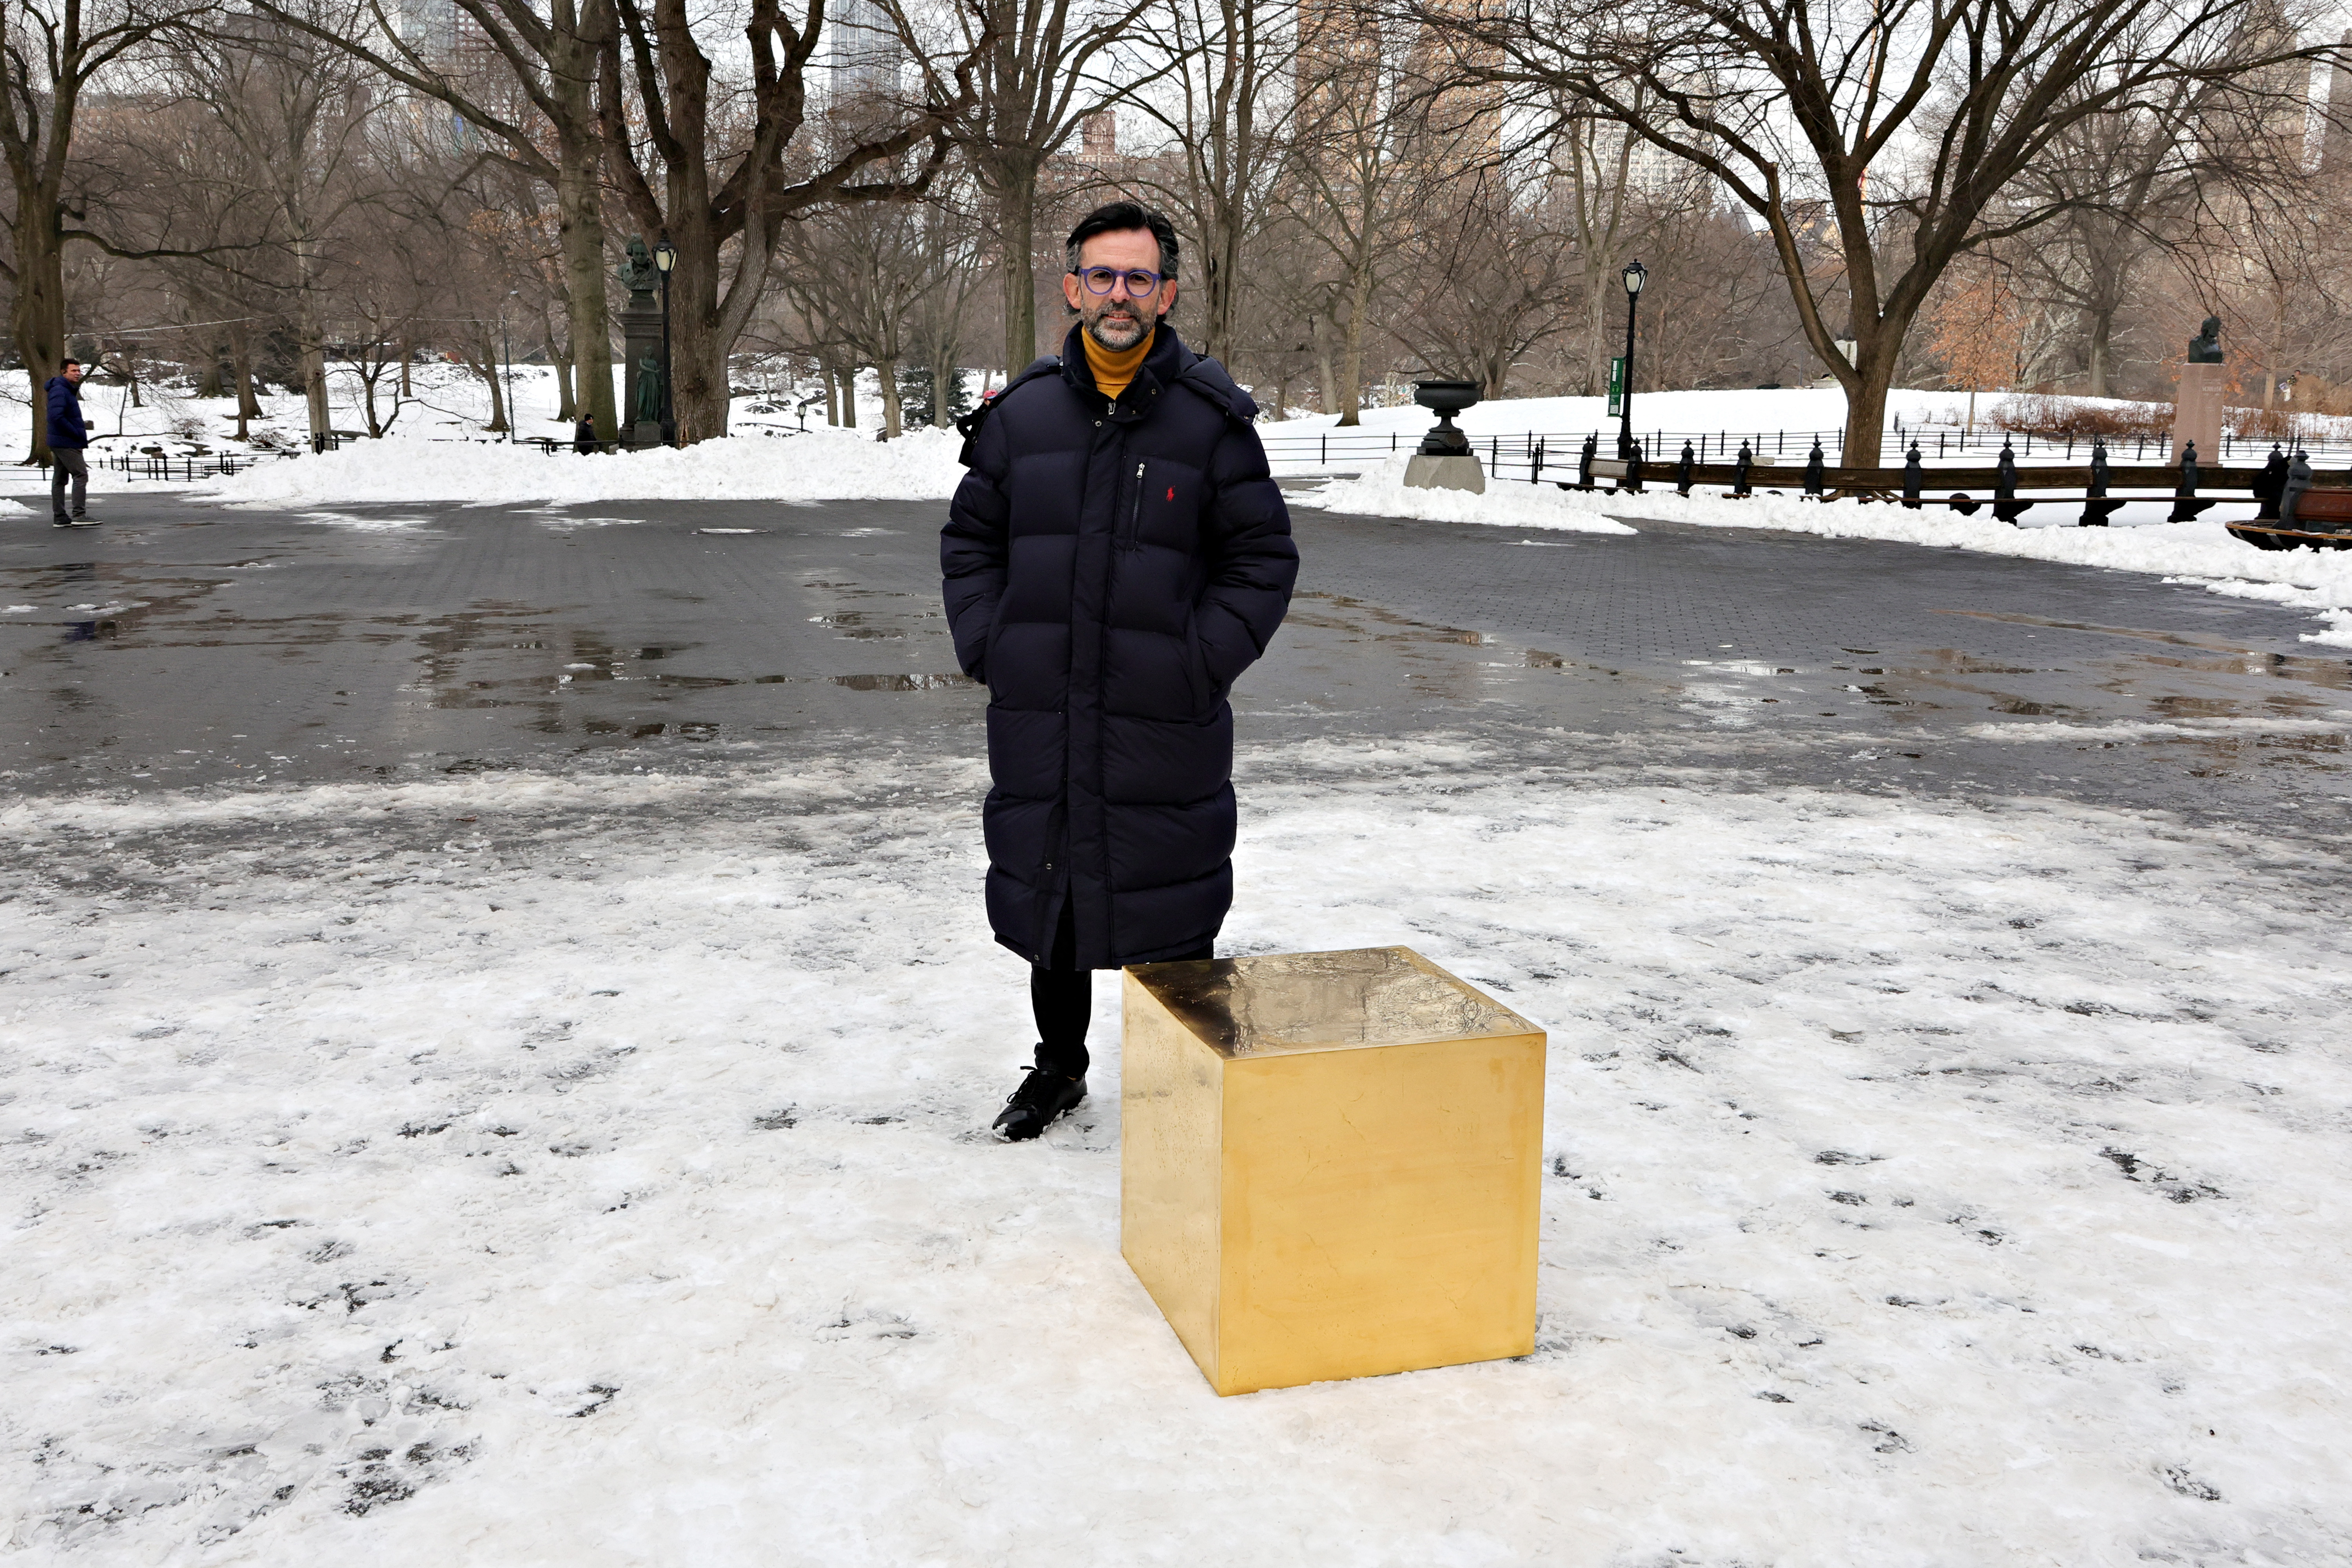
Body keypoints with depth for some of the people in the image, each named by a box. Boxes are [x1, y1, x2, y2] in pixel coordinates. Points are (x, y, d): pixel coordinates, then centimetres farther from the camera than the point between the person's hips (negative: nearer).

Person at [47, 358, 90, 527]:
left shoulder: (69, 390, 18)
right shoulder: (59, 391, -15)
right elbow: (57, 417, -25)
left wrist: (80, 433, 10)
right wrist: (77, 433, -19)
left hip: (60, 443, 11)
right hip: (67, 443, -11)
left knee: (59, 479, 10)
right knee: (81, 475, -12)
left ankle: (60, 517, 14)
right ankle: (79, 514, -16)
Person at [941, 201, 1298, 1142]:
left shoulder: (1213, 418, -2)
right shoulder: (1021, 412, 6)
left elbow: (1264, 559, 0)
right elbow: (970, 539, 14)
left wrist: (1202, 663, -9)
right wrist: (985, 646, 2)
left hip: (1165, 723, -3)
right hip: (1037, 716, 3)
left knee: (1173, 910, 4)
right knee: (1045, 888, 15)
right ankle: (1059, 1064, 35)